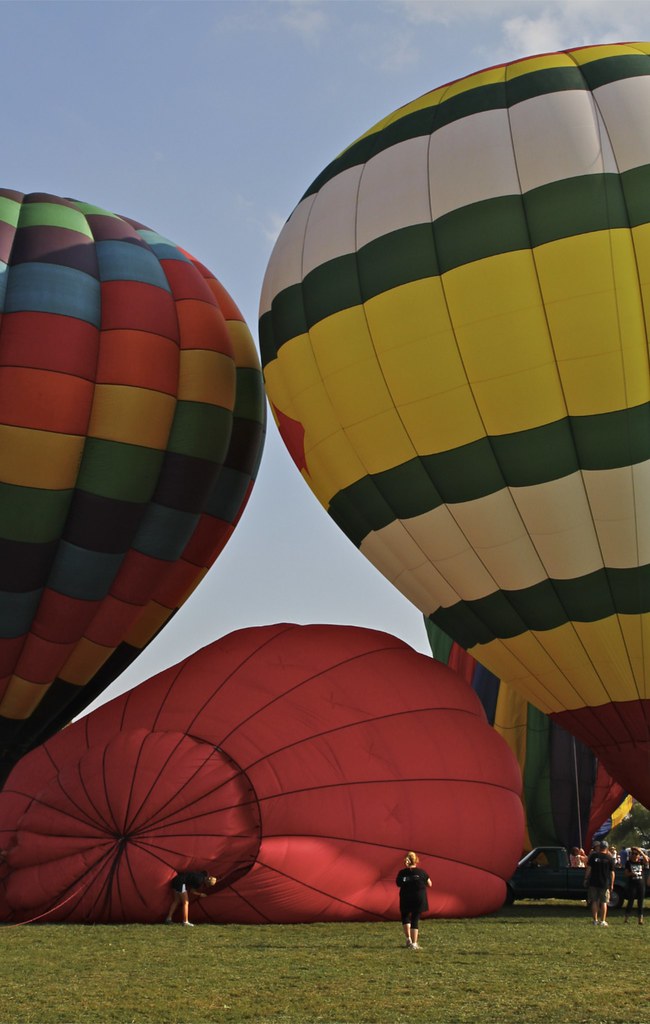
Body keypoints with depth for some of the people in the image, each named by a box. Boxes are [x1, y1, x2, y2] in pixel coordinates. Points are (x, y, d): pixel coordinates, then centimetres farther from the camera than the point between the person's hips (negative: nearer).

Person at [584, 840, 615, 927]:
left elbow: (588, 868, -2)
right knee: (604, 902, 6)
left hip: (593, 882, 1)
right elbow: (612, 873, 0)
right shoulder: (609, 858, -3)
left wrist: (586, 879, 6)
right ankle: (603, 921, 4)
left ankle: (595, 920, 10)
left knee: (594, 901, 9)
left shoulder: (593, 856, -3)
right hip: (605, 883, -1)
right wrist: (612, 884, 7)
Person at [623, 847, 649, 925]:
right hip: (632, 884, -1)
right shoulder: (628, 862, 5)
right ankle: (626, 918, 2)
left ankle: (640, 919, 9)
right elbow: (626, 874, 2)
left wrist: (641, 852, -25)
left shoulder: (641, 861, 6)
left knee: (640, 902, 5)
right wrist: (631, 873, -18)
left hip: (641, 884, 1)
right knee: (630, 902, -3)